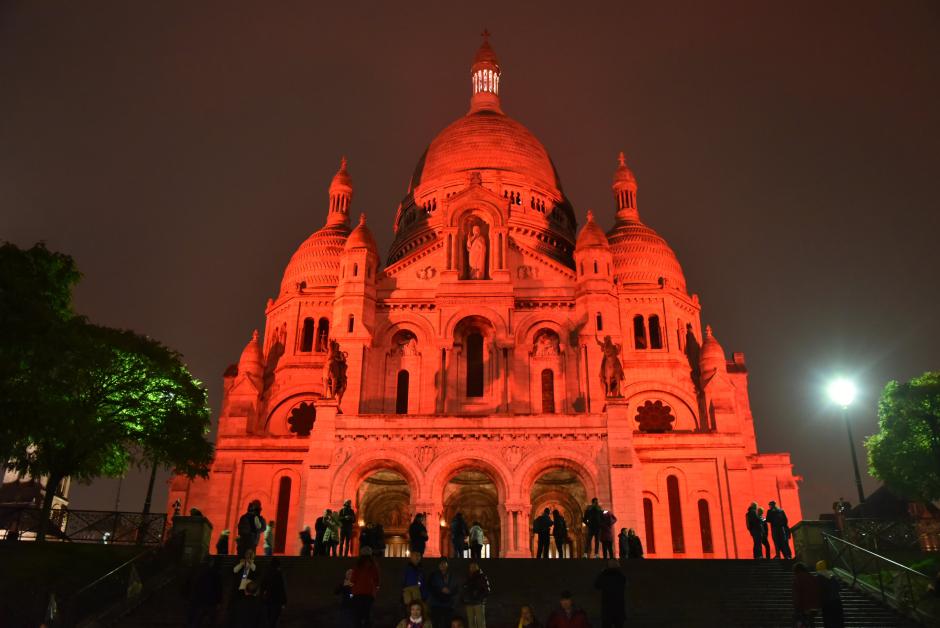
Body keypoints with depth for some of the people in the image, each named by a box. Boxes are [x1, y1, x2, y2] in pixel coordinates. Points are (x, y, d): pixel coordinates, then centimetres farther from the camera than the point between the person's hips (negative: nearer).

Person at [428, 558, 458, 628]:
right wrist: (441, 590, -10)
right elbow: (430, 588, 0)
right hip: (436, 604, -2)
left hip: (448, 605, 2)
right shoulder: (433, 576, 7)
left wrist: (450, 591, -7)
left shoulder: (452, 576, 14)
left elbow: (456, 590, 13)